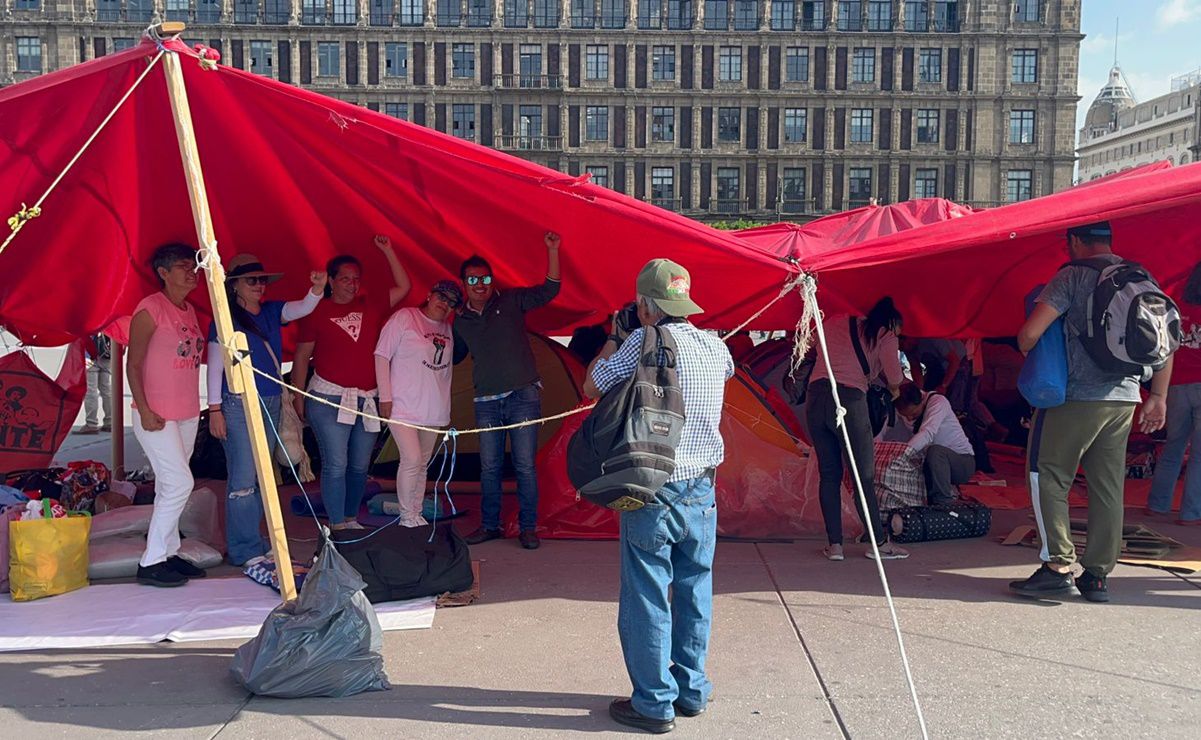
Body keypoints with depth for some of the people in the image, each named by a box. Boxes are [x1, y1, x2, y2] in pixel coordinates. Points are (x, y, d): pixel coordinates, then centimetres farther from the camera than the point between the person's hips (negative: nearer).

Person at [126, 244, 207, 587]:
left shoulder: (190, 310, 13)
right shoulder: (150, 309, -10)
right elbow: (133, 364, -11)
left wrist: (198, 406, 13)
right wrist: (144, 410, -17)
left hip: (187, 414, 8)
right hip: (157, 415, -8)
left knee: (169, 486, 12)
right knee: (179, 483, -12)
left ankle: (168, 553, 19)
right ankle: (151, 562, -3)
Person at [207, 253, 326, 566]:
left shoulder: (272, 311, 10)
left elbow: (303, 308, -3)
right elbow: (215, 365, -6)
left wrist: (318, 288, -25)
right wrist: (215, 409, -10)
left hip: (271, 404, 7)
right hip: (238, 405, -7)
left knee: (260, 477, 13)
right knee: (243, 479, -7)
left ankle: (253, 539, 23)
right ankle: (245, 551, -1)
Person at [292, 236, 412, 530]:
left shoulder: (370, 307, 11)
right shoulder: (317, 312, 0)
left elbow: (403, 287, 16)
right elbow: (301, 356, 2)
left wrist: (388, 251, 9)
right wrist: (298, 397, -2)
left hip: (367, 400, 5)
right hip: (329, 398, -4)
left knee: (360, 466, 9)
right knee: (335, 465, -7)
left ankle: (351, 520, 22)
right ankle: (337, 526, -1)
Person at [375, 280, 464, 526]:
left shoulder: (448, 330, 12)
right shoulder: (404, 317, -5)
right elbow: (382, 356, -7)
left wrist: (446, 407, 13)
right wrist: (385, 397, -12)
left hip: (433, 410, 6)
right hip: (403, 407, -6)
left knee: (422, 464, 11)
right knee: (411, 460, -15)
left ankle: (416, 515, 21)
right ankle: (406, 517, -3)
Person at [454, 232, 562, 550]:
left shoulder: (510, 302, -1)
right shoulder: (461, 321, 9)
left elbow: (548, 290, -9)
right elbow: (453, 356, 24)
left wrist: (552, 251, -18)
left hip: (523, 395, -3)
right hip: (486, 402, 3)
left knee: (524, 465, -3)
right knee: (489, 467, 7)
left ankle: (528, 527, 9)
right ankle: (489, 525, 22)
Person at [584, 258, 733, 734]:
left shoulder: (642, 343, -13)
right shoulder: (716, 347, 3)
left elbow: (591, 388, -2)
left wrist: (613, 342, 14)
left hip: (653, 490, -6)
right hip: (702, 490, 6)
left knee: (647, 600, 4)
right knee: (694, 593, 16)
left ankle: (654, 704, 12)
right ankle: (692, 691, 28)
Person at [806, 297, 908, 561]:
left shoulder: (833, 322, 21)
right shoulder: (884, 335, 9)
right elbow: (894, 382, 5)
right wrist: (894, 391, 28)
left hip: (816, 395, 5)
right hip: (849, 398, -4)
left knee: (829, 473, 10)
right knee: (864, 475, 4)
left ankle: (834, 544, 9)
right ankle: (879, 542, 11)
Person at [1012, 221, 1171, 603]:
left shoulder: (1073, 275, -7)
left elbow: (1029, 334, -15)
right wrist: (1158, 397, 17)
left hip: (1078, 396, -6)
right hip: (1125, 399, 6)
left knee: (1048, 475, 2)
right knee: (1108, 487, 9)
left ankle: (1058, 566, -3)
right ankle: (1097, 575, 13)